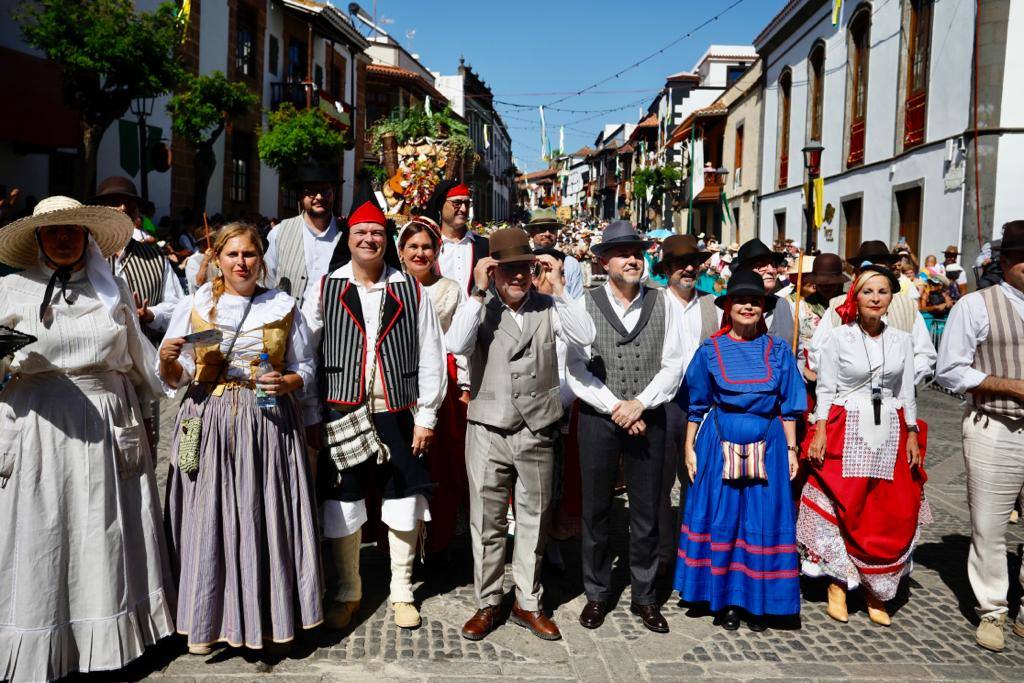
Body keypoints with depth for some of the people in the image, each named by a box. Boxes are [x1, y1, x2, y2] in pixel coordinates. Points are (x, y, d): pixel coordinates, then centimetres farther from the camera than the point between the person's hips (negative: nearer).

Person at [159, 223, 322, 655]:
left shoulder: (283, 307, 9)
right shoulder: (194, 306, 8)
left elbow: (305, 367, 10)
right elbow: (174, 377, 8)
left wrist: (287, 382, -10)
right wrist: (169, 361, -13)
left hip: (269, 423, 0)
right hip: (209, 423, 0)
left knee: (266, 517, 1)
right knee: (209, 518, 1)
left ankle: (269, 617, 15)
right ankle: (207, 619, 16)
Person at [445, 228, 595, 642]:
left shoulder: (547, 308, 1)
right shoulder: (479, 308, -2)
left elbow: (584, 337, -14)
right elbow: (456, 345, -20)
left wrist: (558, 287, -14)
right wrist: (479, 292, -19)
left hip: (537, 432, 2)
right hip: (488, 431, -1)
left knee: (534, 521, 13)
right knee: (487, 522, 8)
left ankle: (527, 604, 27)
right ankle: (487, 604, 24)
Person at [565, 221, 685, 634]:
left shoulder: (661, 305, 4)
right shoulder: (586, 305, -3)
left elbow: (674, 364, -1)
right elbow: (576, 368, -8)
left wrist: (640, 404, -12)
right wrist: (616, 408, -12)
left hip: (648, 419, 2)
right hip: (598, 420, -1)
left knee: (647, 514, 9)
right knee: (596, 512, 9)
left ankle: (644, 597, 24)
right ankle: (597, 594, 24)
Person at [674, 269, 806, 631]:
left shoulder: (778, 350, 4)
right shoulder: (710, 350, 1)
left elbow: (788, 405, 7)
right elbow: (696, 405, 5)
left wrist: (791, 448, 5)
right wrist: (689, 448, 4)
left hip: (767, 447, 1)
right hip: (720, 445, -1)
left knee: (764, 521, 5)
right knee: (721, 519, 4)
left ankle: (757, 600, 20)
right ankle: (725, 599, 19)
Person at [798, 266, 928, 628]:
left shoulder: (901, 340, 7)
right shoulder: (838, 337, -2)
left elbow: (907, 392, 11)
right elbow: (825, 389, -2)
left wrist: (912, 435, 5)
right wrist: (819, 432, -9)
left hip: (889, 435, 3)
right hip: (846, 433, -3)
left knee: (891, 516, 4)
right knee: (843, 510, -1)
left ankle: (876, 590, 18)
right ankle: (837, 584, 15)